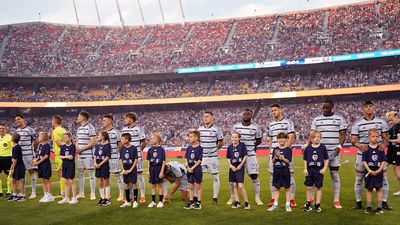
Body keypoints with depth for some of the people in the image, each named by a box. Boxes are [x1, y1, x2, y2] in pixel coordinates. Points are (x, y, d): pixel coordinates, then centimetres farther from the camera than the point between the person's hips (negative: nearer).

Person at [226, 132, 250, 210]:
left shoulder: (242, 145, -3)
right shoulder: (229, 147, 7)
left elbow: (245, 156, -3)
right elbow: (228, 158, 11)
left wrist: (240, 165, -10)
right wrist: (231, 165, -5)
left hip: (240, 167, -4)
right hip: (232, 167, 4)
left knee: (240, 185, -11)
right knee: (234, 185, 9)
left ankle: (246, 202, -2)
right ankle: (237, 202, 17)